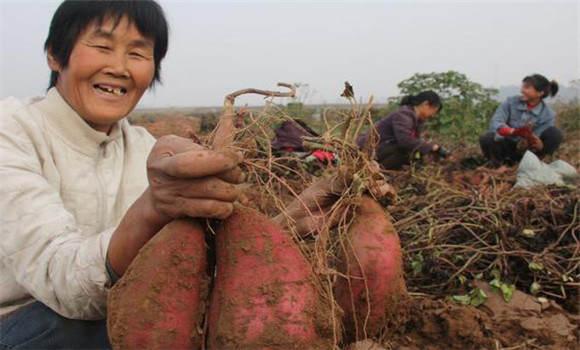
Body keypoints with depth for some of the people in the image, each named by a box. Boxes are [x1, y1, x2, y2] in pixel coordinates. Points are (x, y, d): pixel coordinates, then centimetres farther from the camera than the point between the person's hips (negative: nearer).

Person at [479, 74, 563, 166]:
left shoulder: (548, 115, -8)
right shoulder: (511, 102, -8)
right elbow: (495, 122, -22)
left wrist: (539, 145, -43)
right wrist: (514, 131, -41)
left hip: (527, 149, 1)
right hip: (507, 145, -1)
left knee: (556, 134, -21)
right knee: (486, 138, -33)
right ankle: (497, 163, -5)